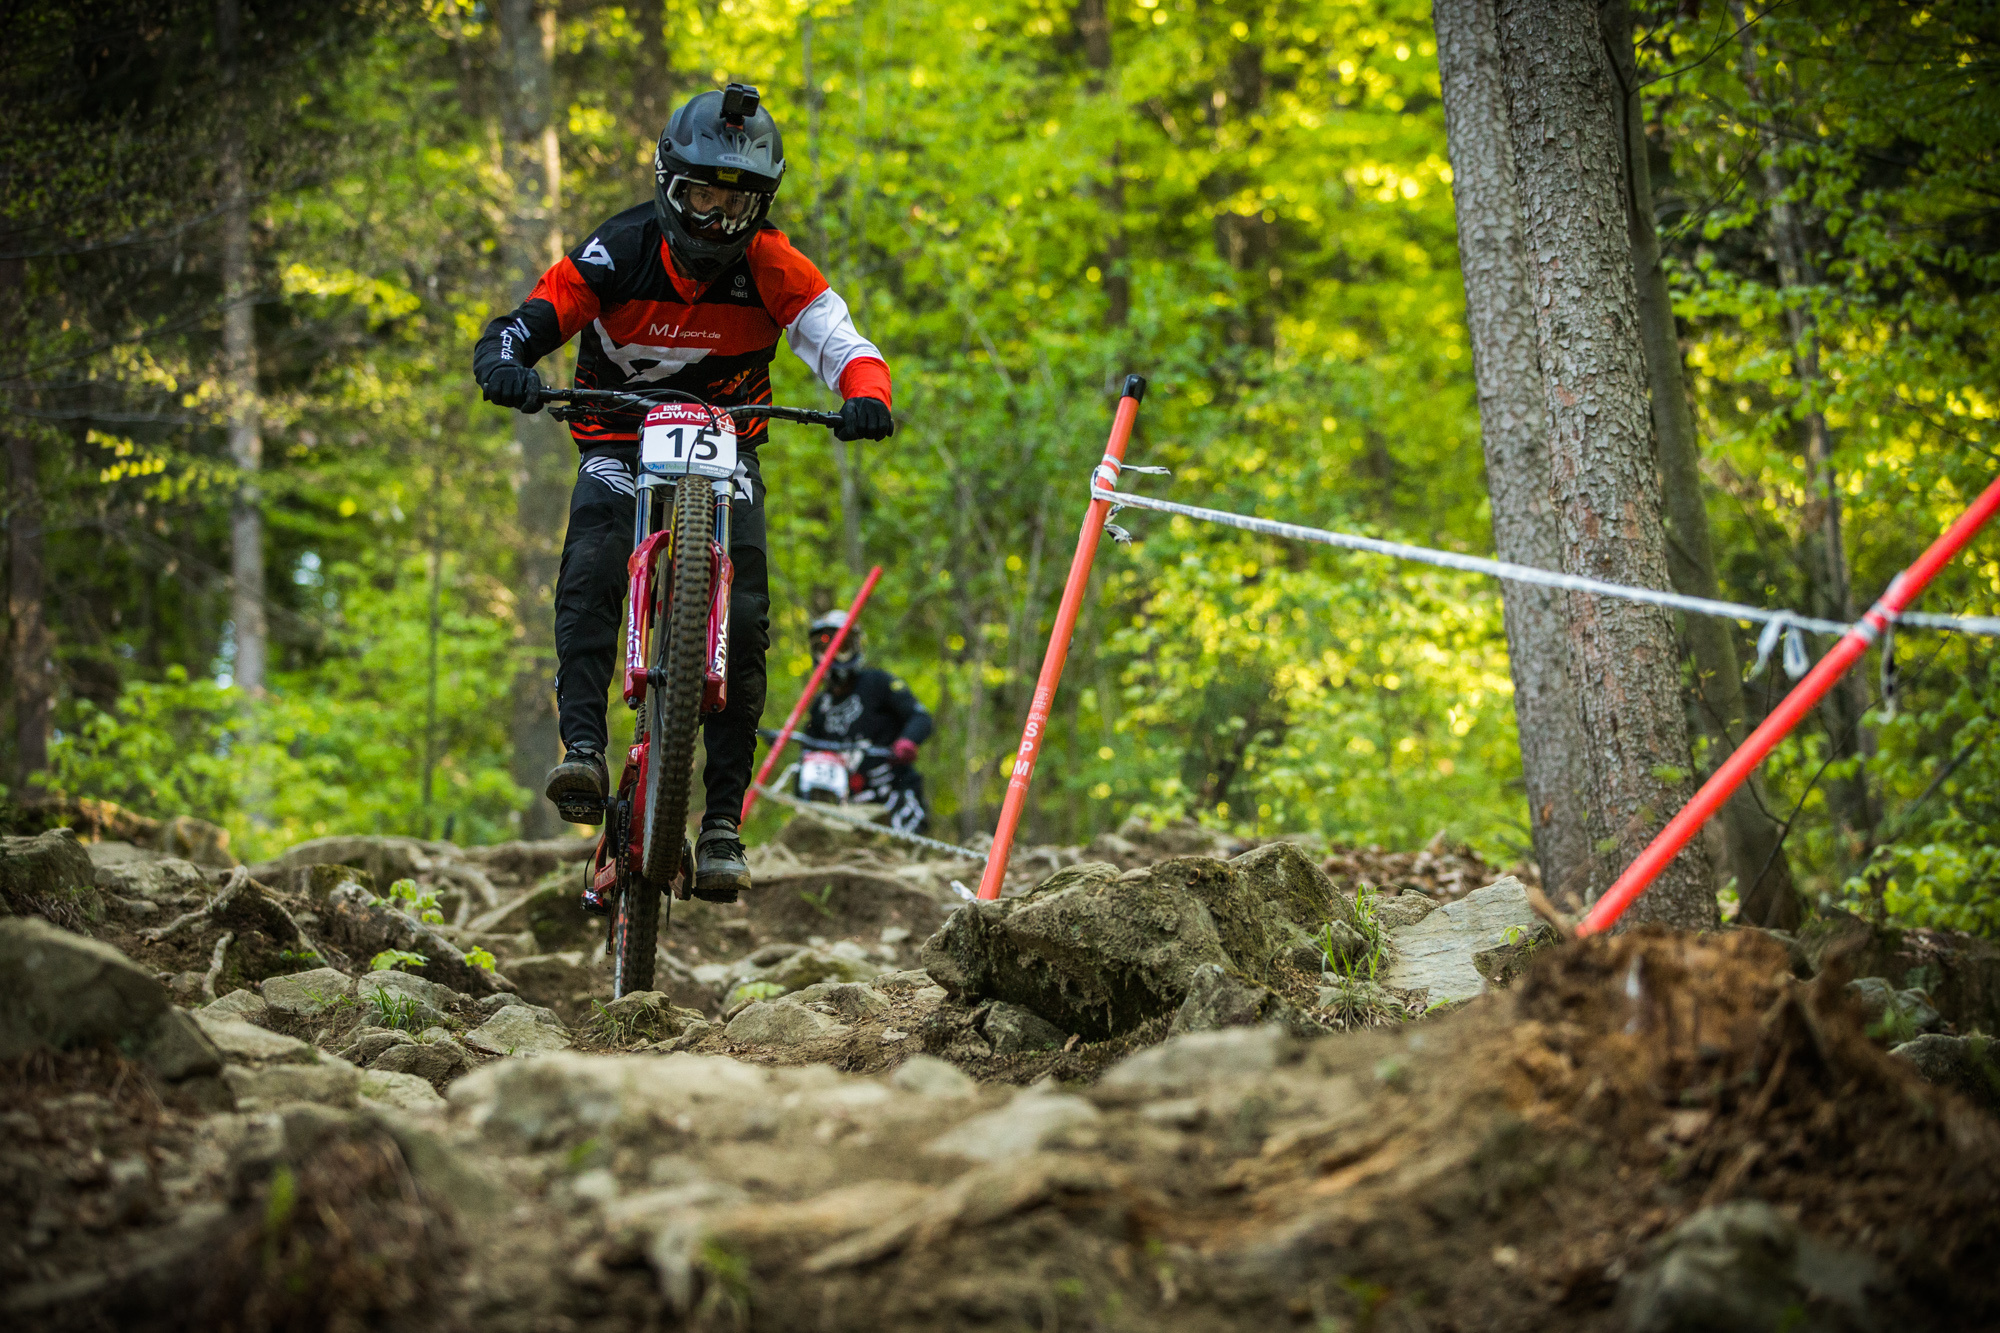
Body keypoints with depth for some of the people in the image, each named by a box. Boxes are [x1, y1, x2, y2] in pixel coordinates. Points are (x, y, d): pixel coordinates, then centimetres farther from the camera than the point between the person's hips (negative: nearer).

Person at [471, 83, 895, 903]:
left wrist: (865, 396, -46)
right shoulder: (619, 254, -16)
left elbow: (840, 343, -22)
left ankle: (723, 822, -12)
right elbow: (518, 327, -20)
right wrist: (505, 365, -45)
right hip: (621, 444, -1)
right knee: (591, 573, -31)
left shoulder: (770, 267, -13)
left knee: (742, 619, -16)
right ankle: (583, 751, -37)